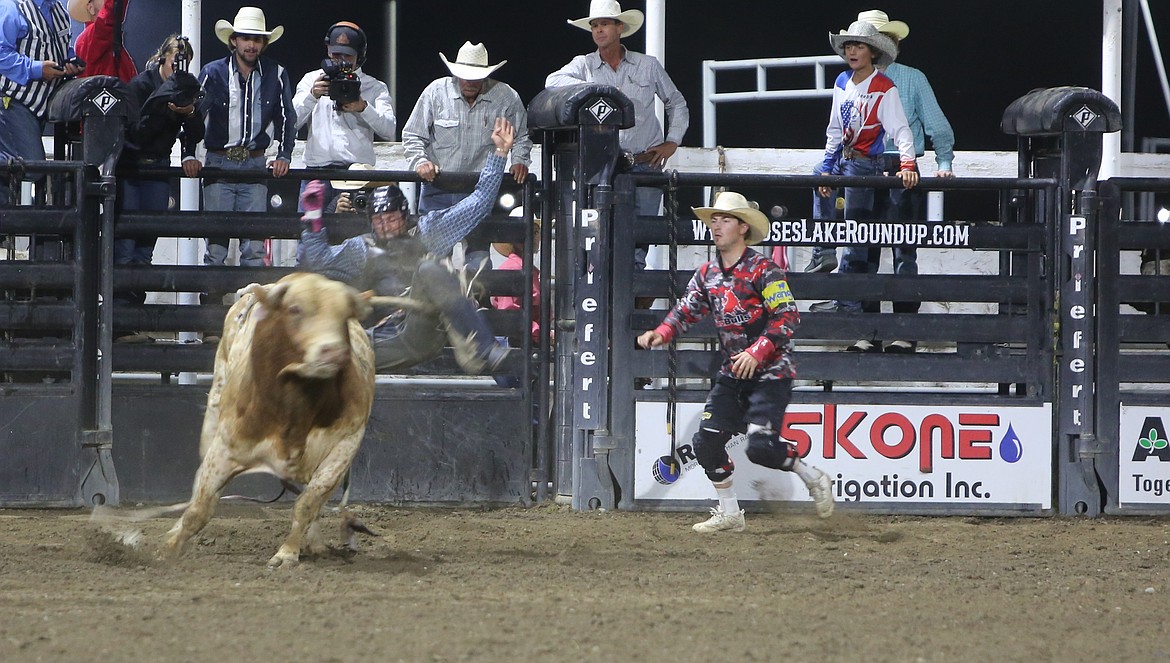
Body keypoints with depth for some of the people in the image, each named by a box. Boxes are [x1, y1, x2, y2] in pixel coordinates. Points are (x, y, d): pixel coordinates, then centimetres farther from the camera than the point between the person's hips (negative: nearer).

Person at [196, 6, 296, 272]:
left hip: (255, 162, 1)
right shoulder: (214, 73, -1)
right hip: (219, 164, -1)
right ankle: (211, 291, 0)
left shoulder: (276, 75, 4)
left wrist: (284, 155, -1)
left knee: (255, 247, -3)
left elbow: (287, 117, 11)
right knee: (216, 242, -3)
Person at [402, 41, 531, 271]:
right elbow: (412, 136, 4)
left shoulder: (506, 98, -2)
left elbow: (522, 137, 15)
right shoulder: (436, 92, -2)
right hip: (437, 188, 0)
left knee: (478, 256, -4)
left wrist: (520, 161, -3)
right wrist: (420, 161, -13)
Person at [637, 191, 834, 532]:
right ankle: (729, 514, 12)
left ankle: (813, 478, 8)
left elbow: (787, 317, -19)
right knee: (707, 441, -2)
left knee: (760, 447, -19)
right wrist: (661, 333, -11)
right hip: (732, 374, 7)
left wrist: (757, 352, -29)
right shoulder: (707, 274, 9)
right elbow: (686, 311, 9)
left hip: (770, 372, -7)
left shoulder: (763, 270, -13)